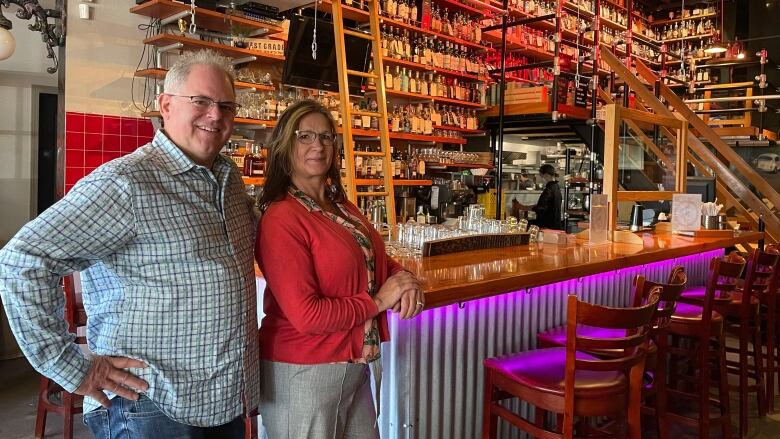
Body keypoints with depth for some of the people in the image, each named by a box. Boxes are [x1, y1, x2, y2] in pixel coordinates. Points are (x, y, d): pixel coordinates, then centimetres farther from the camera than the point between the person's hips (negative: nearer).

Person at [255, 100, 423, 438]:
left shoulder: (341, 206, 7)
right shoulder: (281, 218, -19)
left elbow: (372, 260, 14)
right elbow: (306, 315, -24)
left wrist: (403, 280, -8)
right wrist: (378, 301, -15)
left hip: (355, 366, 8)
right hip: (302, 373, -8)